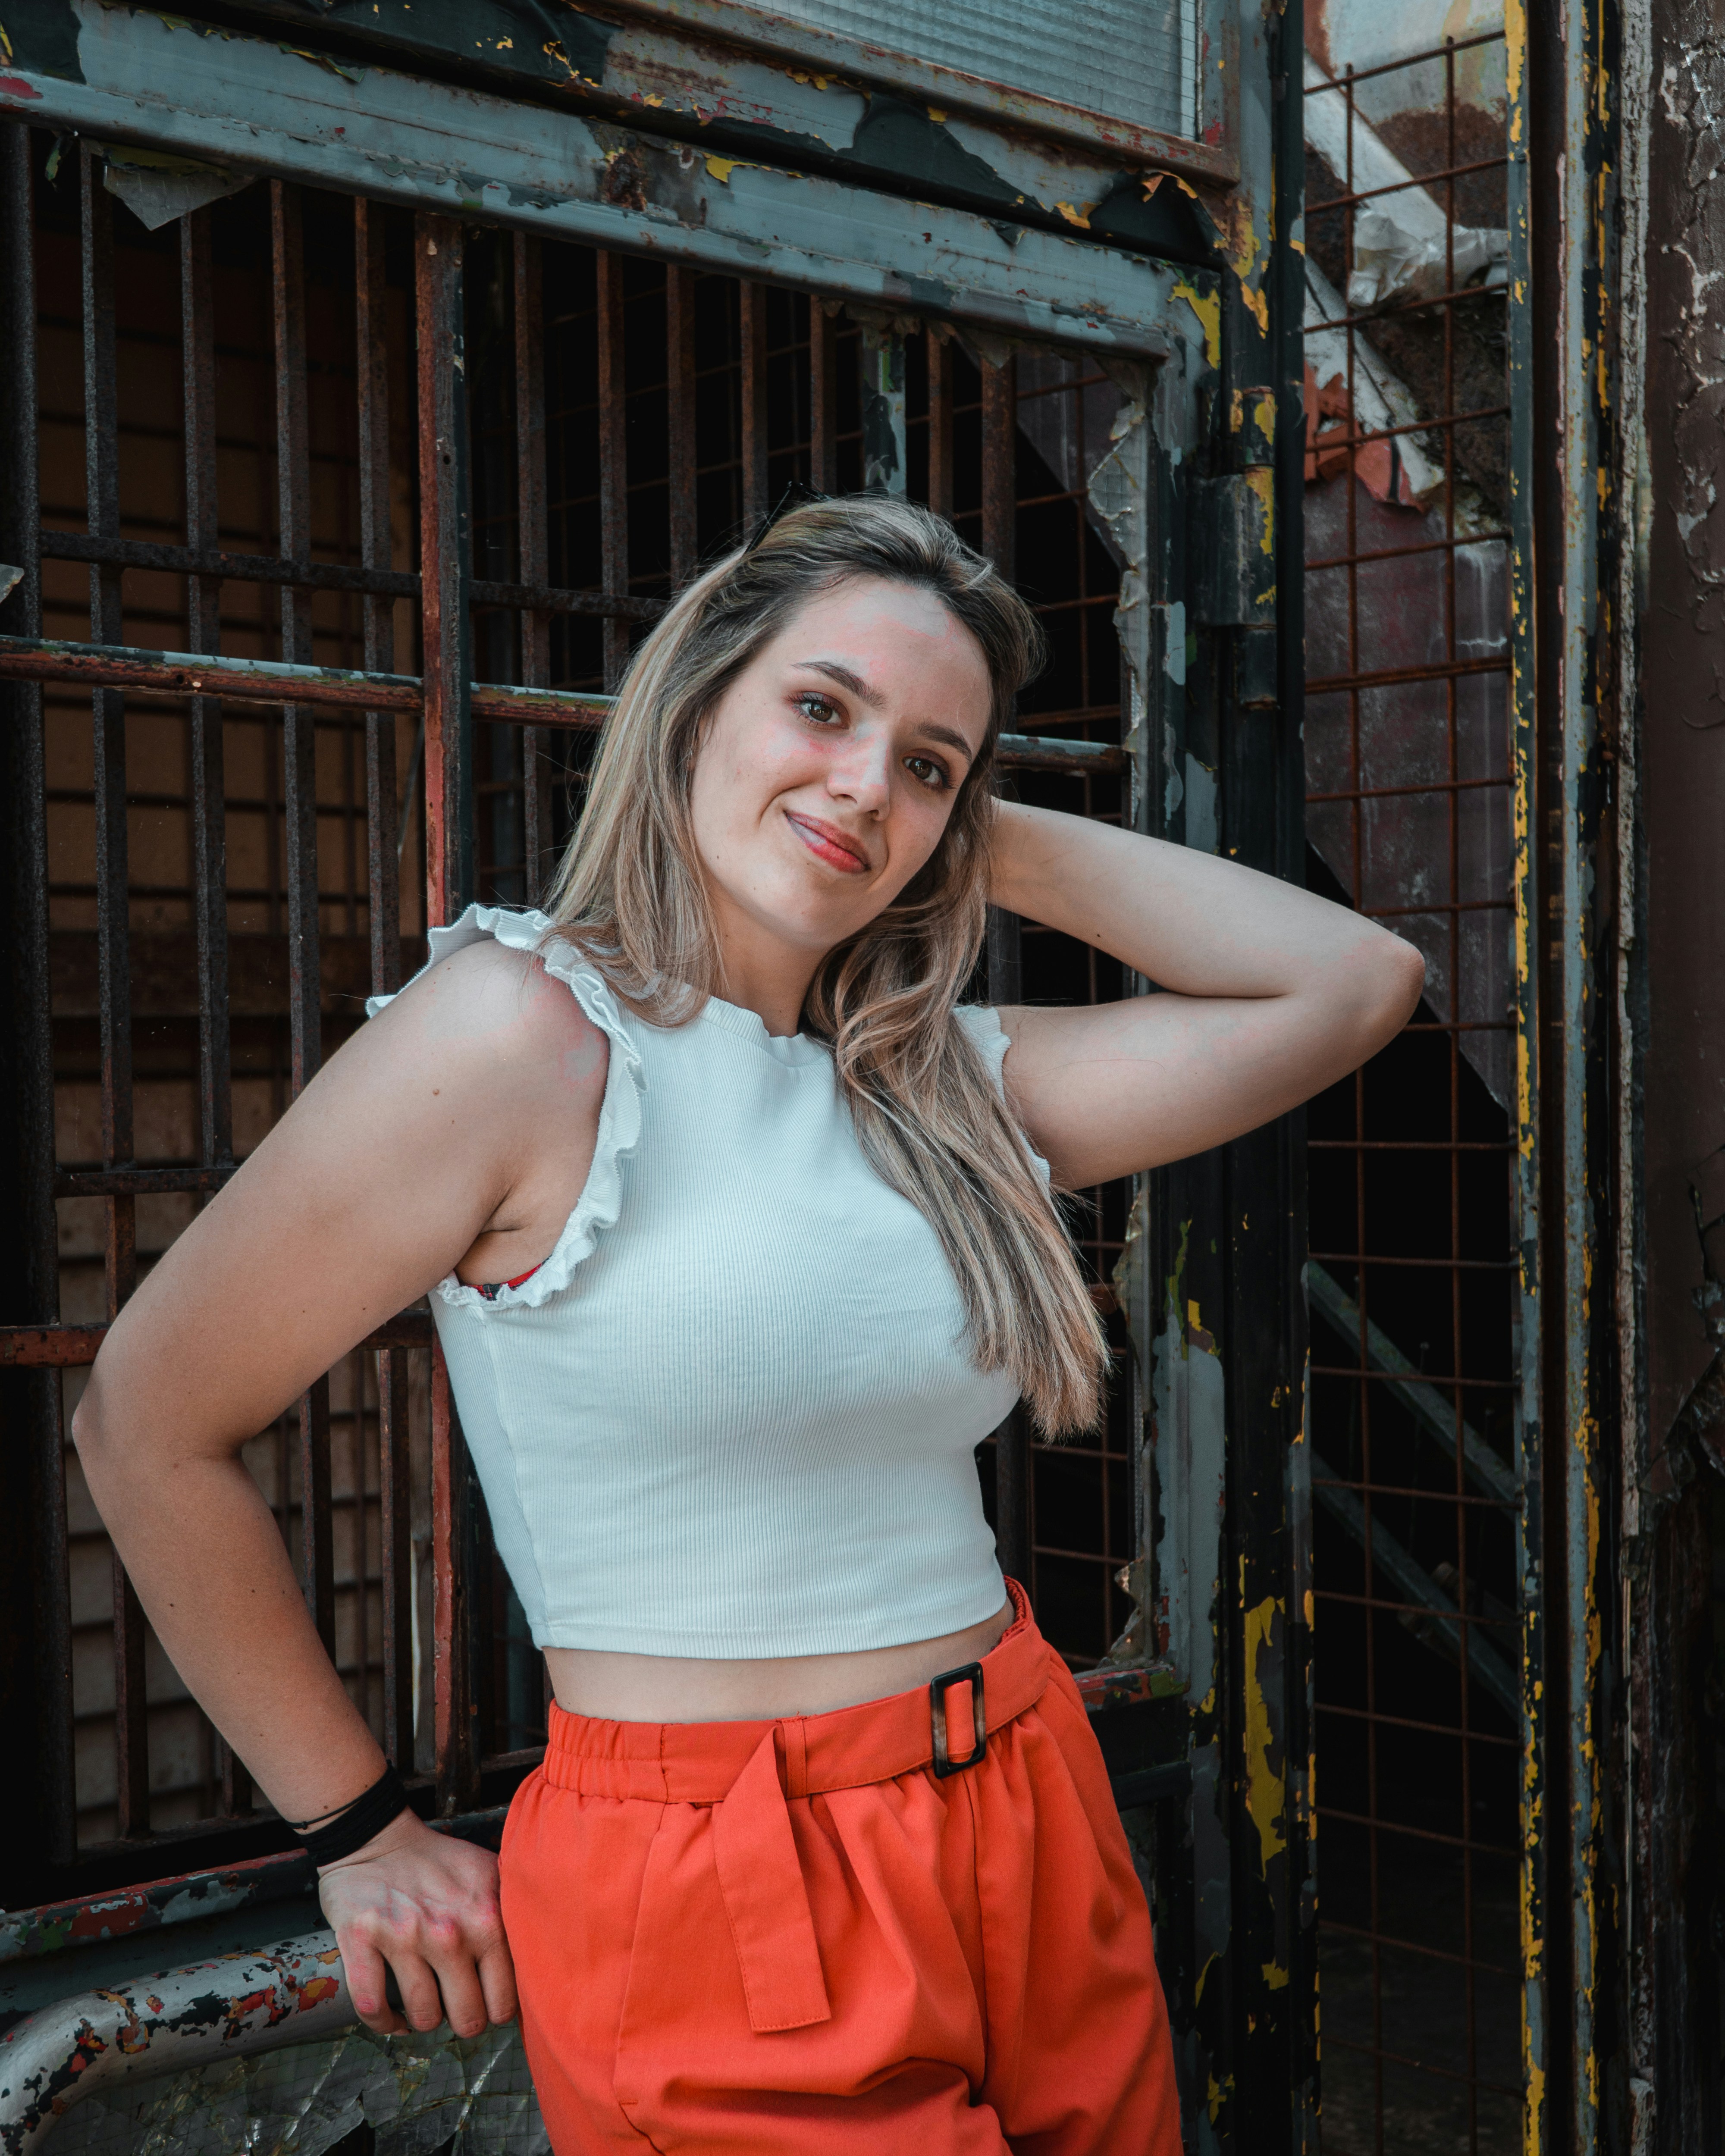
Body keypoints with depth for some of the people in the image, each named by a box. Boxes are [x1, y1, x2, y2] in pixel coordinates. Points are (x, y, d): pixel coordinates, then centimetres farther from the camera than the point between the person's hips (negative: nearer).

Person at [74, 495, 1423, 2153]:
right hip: (716, 1914, -6)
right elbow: (148, 1430, -9)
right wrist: (361, 1836, -3)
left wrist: (996, 840, 1)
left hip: (1043, 1850, 7)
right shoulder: (525, 1033, -14)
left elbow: (1350, 982, 4)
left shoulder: (947, 1086, 4)